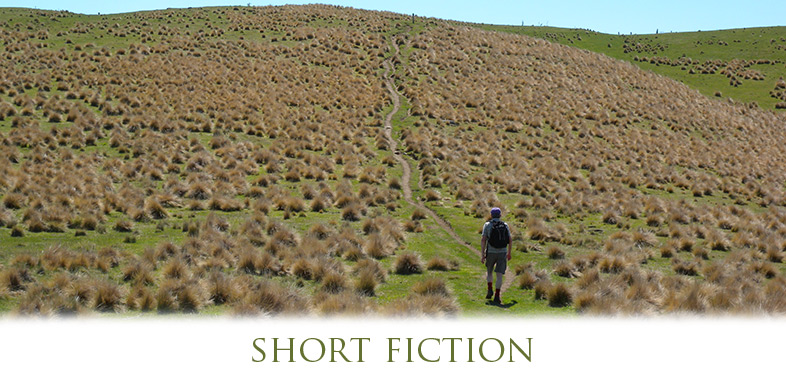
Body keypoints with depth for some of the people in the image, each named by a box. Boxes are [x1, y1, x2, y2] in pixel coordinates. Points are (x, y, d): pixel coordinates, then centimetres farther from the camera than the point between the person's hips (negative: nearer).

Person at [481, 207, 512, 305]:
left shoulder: (487, 225, -2)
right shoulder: (505, 225, 6)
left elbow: (483, 240, -9)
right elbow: (510, 241, 10)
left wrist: (482, 255, -8)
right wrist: (509, 253, 23)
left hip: (491, 252, -1)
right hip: (502, 252, 1)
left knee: (489, 271, 24)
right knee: (499, 275, -1)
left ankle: (490, 290, 10)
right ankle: (497, 296, -10)